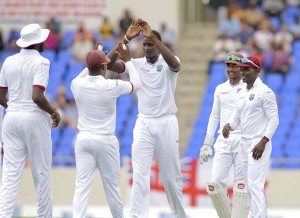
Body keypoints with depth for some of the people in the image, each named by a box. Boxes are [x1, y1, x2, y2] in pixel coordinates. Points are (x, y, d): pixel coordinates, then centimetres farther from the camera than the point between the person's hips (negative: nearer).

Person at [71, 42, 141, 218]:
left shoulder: (77, 85, -2)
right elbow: (137, 83, 7)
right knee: (112, 186, 11)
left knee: (82, 186, -5)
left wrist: (92, 64, 27)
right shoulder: (112, 86, -11)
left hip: (83, 140, 2)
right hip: (105, 141, -2)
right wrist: (128, 61, 17)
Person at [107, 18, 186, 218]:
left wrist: (153, 36, -38)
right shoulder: (137, 64, 2)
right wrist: (126, 39, -23)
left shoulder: (168, 64, -5)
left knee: (171, 176, 9)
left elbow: (174, 62, -31)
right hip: (143, 124, 2)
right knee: (140, 174, -8)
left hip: (167, 123, -2)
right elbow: (111, 63, -12)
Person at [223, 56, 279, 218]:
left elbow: (274, 119, -13)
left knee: (255, 184, -15)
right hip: (244, 143, 8)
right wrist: (229, 125, -3)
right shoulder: (242, 93, 14)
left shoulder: (264, 92, -10)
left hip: (259, 144, -8)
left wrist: (263, 142, -20)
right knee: (249, 185, 8)